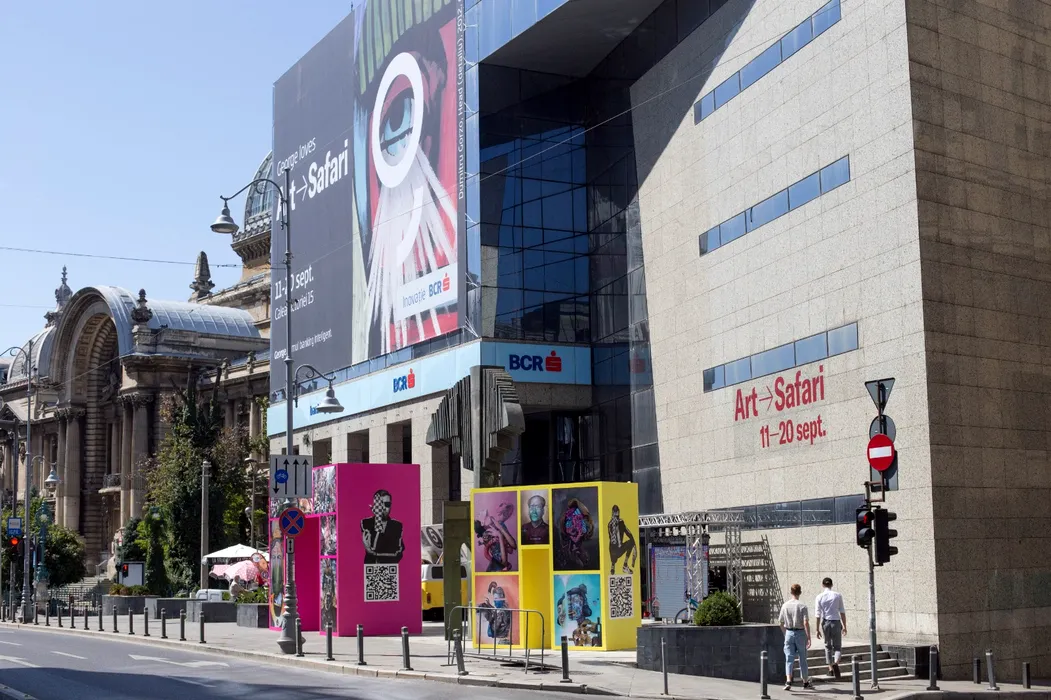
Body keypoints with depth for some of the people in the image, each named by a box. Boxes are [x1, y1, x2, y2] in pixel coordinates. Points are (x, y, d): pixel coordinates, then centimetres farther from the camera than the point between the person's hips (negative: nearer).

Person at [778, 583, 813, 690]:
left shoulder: (785, 605, 1)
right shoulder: (802, 606, -10)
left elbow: (781, 622, 6)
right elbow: (806, 623, -16)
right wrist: (809, 638, -12)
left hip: (789, 633, 2)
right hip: (800, 633, -2)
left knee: (789, 658, 3)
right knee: (802, 659, 10)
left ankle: (788, 681, -13)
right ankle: (805, 682, 20)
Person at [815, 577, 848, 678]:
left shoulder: (819, 597, -1)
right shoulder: (838, 596, 0)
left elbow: (818, 614, -4)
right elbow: (842, 612, 1)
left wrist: (817, 629, 0)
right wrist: (844, 626, 8)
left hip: (825, 622, 1)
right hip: (836, 622, -1)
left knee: (828, 646, 16)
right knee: (837, 647, 6)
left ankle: (831, 669, 18)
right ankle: (836, 663, -22)